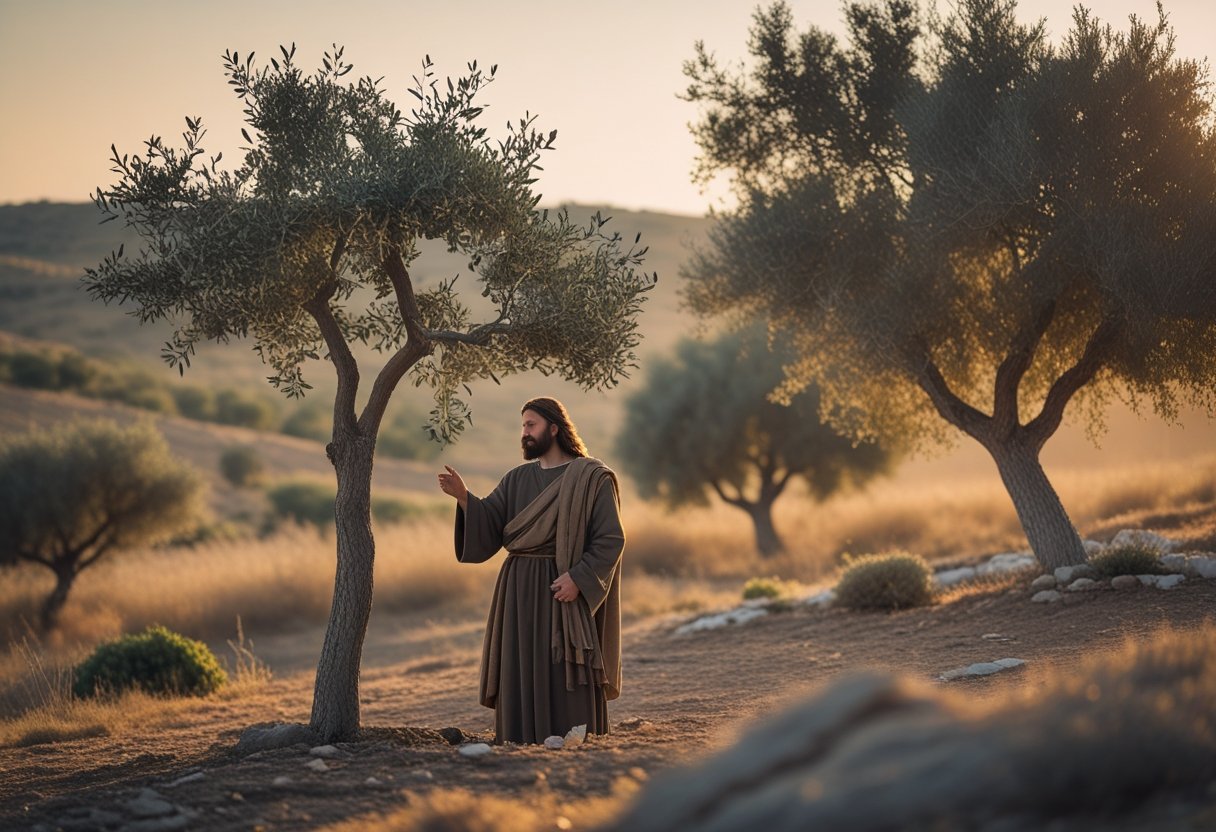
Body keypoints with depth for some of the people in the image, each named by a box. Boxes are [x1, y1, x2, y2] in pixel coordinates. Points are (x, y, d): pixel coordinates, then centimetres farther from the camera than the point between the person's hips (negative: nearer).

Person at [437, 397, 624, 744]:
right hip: (520, 594, 5)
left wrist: (578, 578, -20)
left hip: (564, 592, -5)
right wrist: (463, 497, -17)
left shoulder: (593, 477, -3)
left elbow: (611, 539, -9)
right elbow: (488, 524, 0)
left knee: (566, 682, -6)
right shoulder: (516, 479, 13)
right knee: (521, 681, 3)